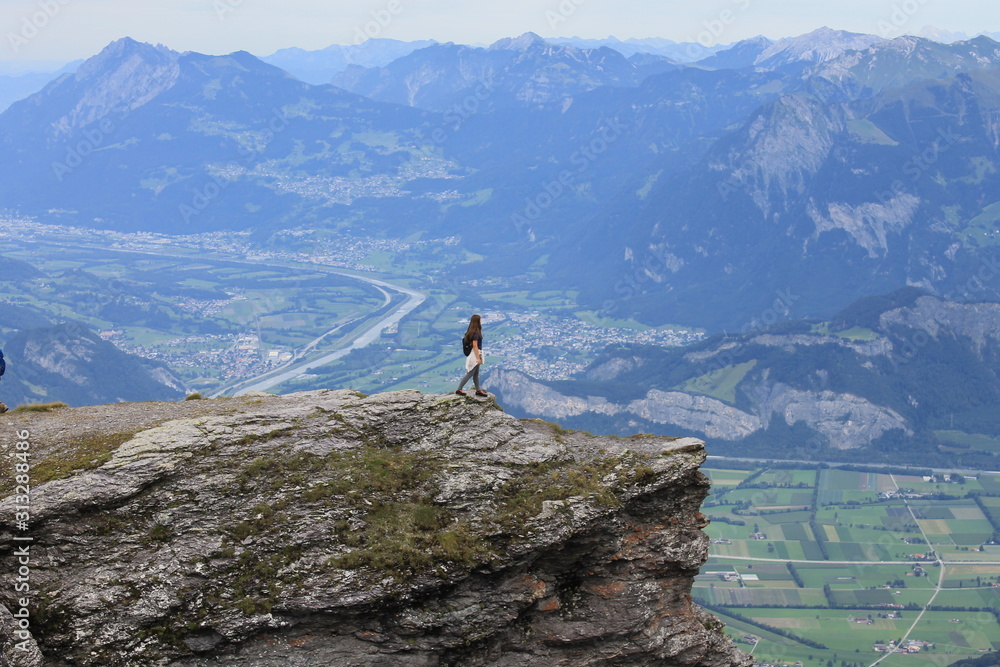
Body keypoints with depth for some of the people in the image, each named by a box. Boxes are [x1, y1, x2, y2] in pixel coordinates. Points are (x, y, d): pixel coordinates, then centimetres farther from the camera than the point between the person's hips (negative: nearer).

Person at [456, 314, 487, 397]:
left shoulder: (471, 331, 7)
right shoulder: (475, 332, -20)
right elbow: (475, 346, -22)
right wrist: (478, 358, -21)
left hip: (475, 354, 10)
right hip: (475, 354, -10)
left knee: (476, 374, 16)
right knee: (470, 374, -2)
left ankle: (478, 390, 24)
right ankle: (459, 389, 3)